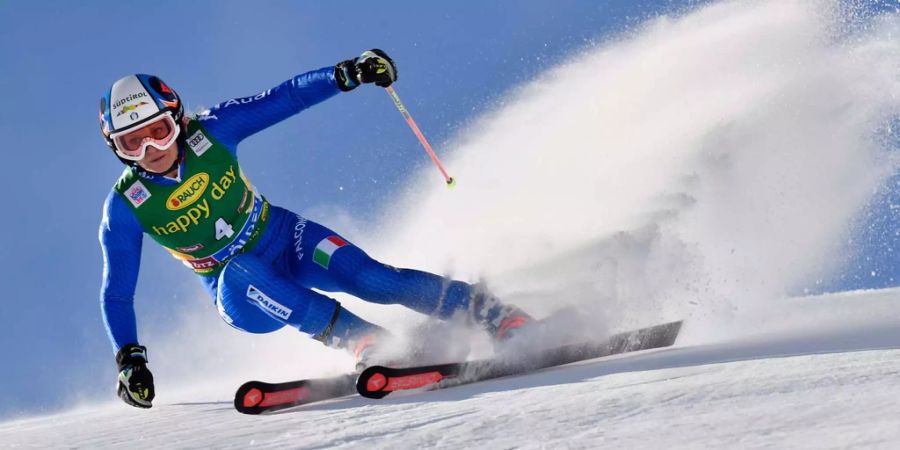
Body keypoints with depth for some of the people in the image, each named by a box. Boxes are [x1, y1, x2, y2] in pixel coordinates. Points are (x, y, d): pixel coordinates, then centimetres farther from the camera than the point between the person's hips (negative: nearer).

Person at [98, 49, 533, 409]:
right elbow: (116, 293, -9)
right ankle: (374, 345, -37)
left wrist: (346, 74, -24)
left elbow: (284, 98, -11)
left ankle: (498, 315, -17)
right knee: (242, 276, -36)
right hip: (237, 288, -1)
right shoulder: (125, 207, -16)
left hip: (285, 238, 1)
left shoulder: (210, 131, -15)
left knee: (367, 277, -23)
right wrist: (129, 360, -18)